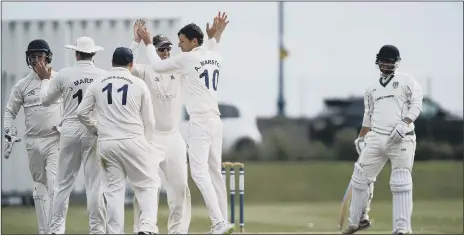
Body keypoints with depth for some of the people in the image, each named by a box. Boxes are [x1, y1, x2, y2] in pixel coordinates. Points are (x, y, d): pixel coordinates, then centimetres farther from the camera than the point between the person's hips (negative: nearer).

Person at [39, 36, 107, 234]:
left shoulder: (64, 75, -1)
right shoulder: (103, 76, -2)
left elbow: (46, 100, 11)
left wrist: (45, 80, 26)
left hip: (70, 131, 1)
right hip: (94, 131, -1)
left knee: (64, 182, 6)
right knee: (94, 182, 2)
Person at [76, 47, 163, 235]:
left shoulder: (98, 84, 6)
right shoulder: (138, 84, 1)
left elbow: (82, 112, 6)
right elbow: (148, 120, 5)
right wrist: (147, 144, 16)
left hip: (106, 143, 3)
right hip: (132, 142, -3)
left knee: (114, 189, 8)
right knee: (148, 184, 5)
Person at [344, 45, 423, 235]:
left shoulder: (407, 81, 4)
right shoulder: (372, 89, 19)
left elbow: (416, 105, -5)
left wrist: (404, 123, -19)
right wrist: (360, 140, 19)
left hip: (401, 139, -5)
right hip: (376, 139, 5)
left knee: (401, 183, -9)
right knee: (360, 177, 4)